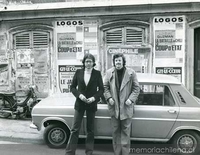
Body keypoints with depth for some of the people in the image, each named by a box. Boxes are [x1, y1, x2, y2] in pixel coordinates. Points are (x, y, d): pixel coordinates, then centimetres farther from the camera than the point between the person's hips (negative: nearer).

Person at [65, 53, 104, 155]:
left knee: (90, 130, 11)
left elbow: (101, 89, 0)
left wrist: (94, 98, -15)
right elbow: (72, 87, 3)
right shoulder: (78, 72, -1)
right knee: (75, 129, 0)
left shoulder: (97, 73, -3)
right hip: (80, 103, 0)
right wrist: (79, 95, -14)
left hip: (92, 104, 0)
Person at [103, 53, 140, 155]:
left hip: (126, 107, -2)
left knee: (125, 131, 5)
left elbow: (136, 88, 0)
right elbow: (105, 87, 6)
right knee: (115, 131, 10)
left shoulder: (131, 73, -3)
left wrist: (131, 99, -11)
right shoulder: (109, 73, 2)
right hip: (114, 107, 2)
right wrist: (109, 98, -7)